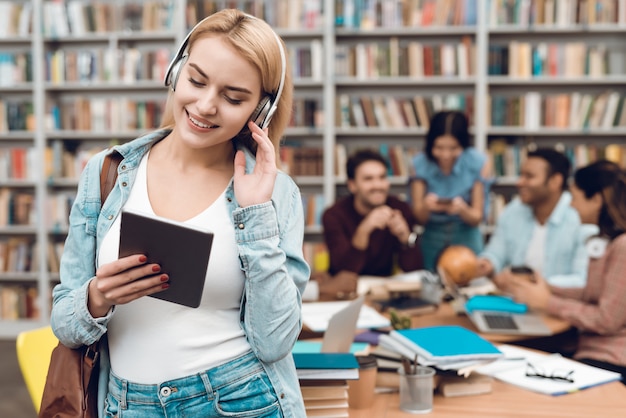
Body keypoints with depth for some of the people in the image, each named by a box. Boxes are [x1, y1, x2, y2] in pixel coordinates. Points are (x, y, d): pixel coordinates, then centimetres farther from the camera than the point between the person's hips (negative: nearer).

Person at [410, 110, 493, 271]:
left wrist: (462, 209, -26)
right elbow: (418, 218, -7)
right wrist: (426, 207, -28)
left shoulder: (479, 163, -10)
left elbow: (476, 218, -5)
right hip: (431, 243, 0)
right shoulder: (419, 164, -9)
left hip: (466, 241, 0)